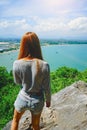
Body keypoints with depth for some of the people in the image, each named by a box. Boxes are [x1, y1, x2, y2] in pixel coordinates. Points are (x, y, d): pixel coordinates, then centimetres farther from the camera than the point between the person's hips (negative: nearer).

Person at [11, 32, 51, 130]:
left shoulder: (17, 64, -22)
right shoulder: (44, 65, -25)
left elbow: (17, 82, -4)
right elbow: (47, 88, -13)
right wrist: (48, 100, 5)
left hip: (23, 98, 0)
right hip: (37, 101, 0)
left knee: (15, 120, 32)